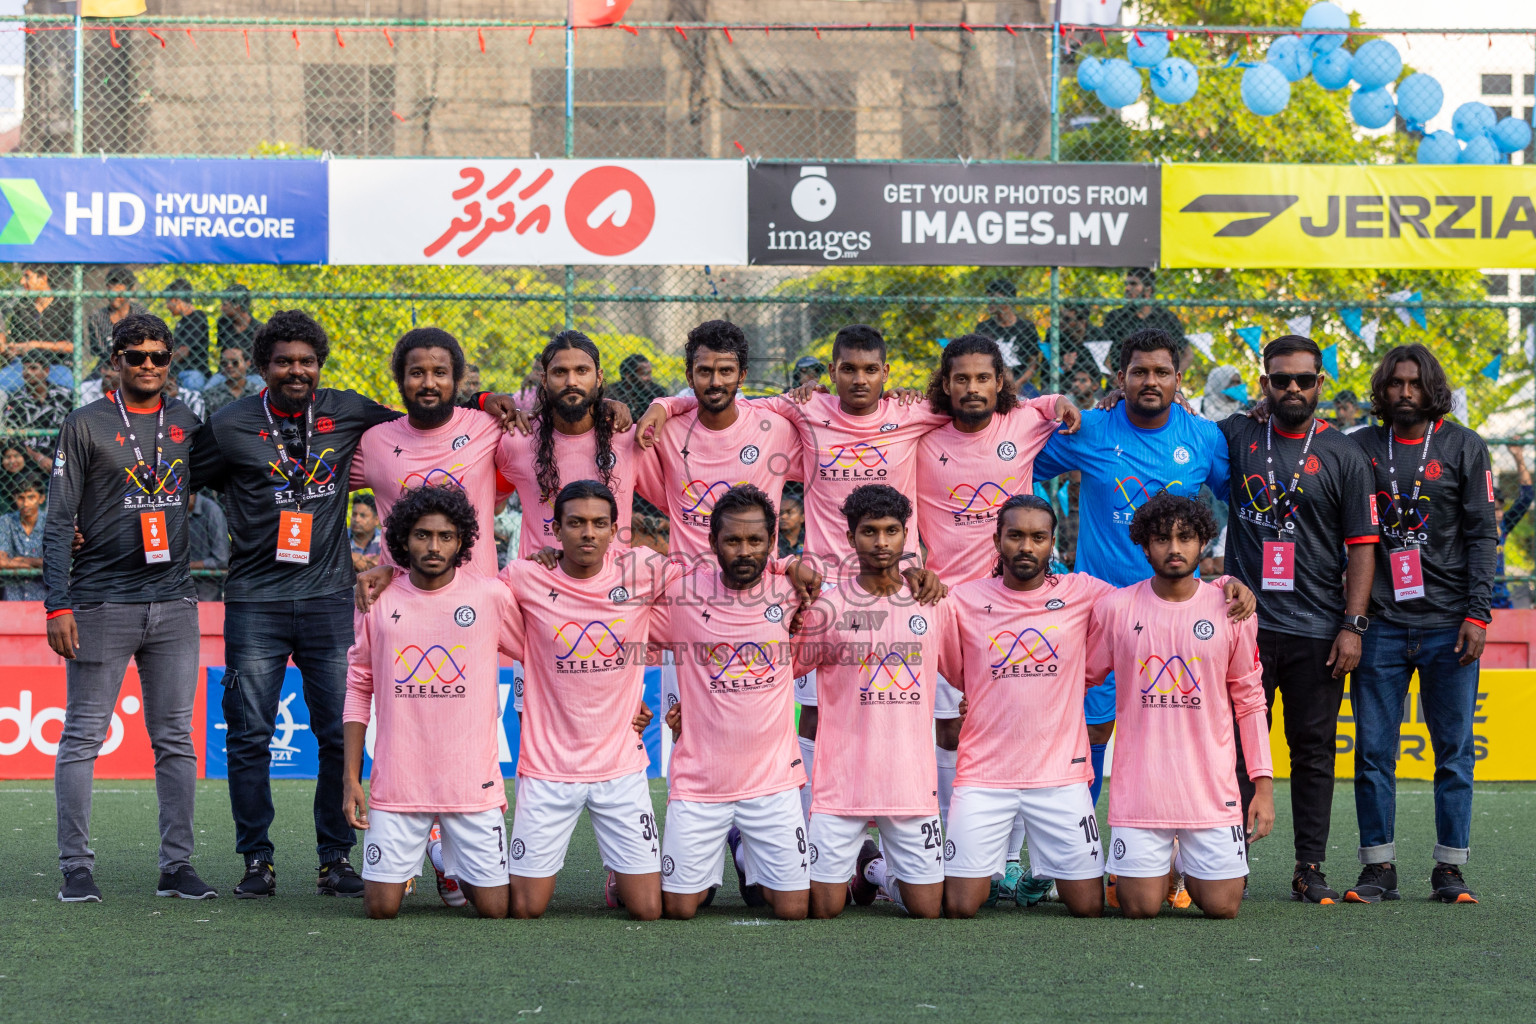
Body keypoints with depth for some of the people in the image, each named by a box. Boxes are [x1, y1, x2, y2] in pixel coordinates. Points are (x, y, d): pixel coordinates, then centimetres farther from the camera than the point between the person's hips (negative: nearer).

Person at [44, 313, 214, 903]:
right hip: (101, 605, -4)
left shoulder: (187, 424, 12)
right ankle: (76, 868, 4)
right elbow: (59, 522, -3)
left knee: (175, 739, 4)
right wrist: (58, 605, -10)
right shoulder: (87, 427, 0)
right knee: (83, 738, -1)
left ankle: (177, 865, 9)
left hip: (174, 604, 4)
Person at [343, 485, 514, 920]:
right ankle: (405, 864, 34)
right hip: (397, 783, 1)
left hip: (473, 783, -1)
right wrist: (351, 777, 5)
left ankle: (457, 866, 33)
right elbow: (359, 688, 9)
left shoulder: (491, 595, -3)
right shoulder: (380, 602, 2)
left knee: (494, 908, 0)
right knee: (381, 906, -1)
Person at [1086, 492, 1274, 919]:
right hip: (1139, 786, -1)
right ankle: (1142, 866, 31)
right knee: (1140, 907, -3)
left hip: (1213, 790, 1)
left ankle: (1190, 865, 31)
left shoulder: (1232, 611, 1)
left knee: (1222, 906, -1)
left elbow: (1250, 702, 7)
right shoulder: (1115, 608, -1)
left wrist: (1264, 783, 2)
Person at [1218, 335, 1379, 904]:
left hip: (1317, 630, -1)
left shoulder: (1344, 455, 4)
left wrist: (1352, 625, -7)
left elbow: (1362, 547, 1)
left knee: (1313, 750, 4)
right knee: (1238, 747, 2)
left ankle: (1310, 868, 10)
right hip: (1245, 623, 1)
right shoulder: (1235, 436, 7)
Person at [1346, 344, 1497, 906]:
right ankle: (1378, 867, 7)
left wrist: (1477, 614, -5)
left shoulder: (1463, 447, 6)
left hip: (1448, 626, -1)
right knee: (1373, 751, 0)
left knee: (1455, 753, 2)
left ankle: (1450, 869, 8)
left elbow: (1482, 535, 3)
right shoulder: (1359, 448, 9)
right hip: (1381, 624, 1)